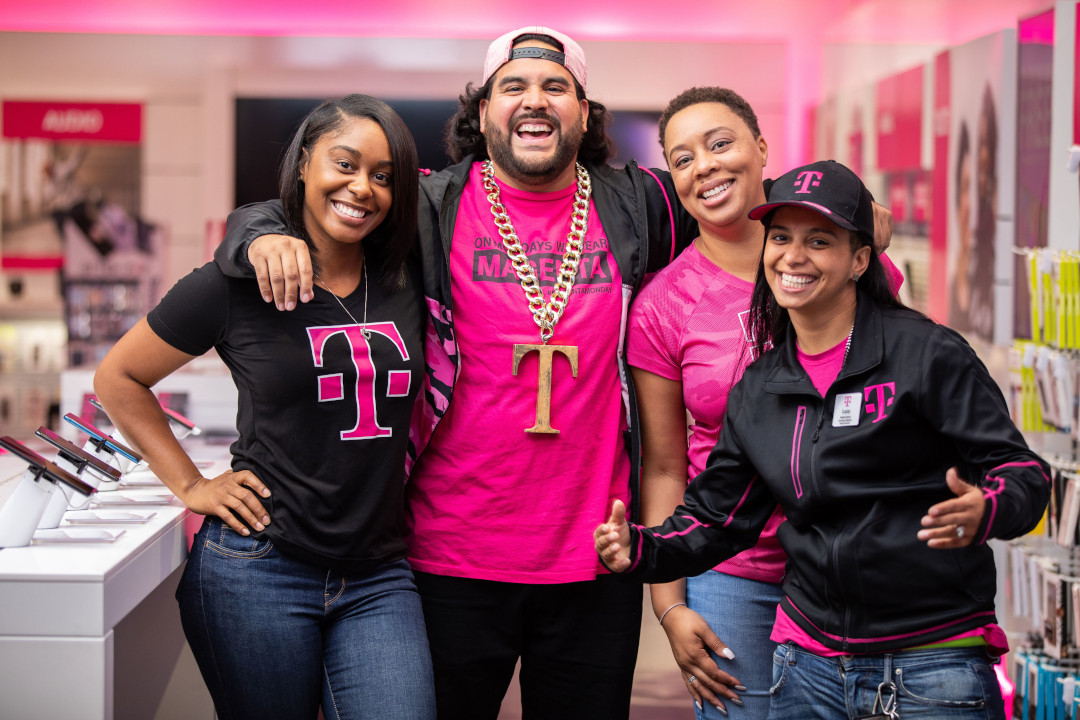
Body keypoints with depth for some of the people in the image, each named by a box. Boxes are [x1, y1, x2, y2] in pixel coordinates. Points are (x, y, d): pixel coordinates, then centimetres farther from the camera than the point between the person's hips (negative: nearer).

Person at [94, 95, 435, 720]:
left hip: (379, 579, 2)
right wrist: (191, 485, 3)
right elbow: (119, 378, 8)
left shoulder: (408, 280, 4)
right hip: (259, 570, -2)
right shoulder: (236, 285, -3)